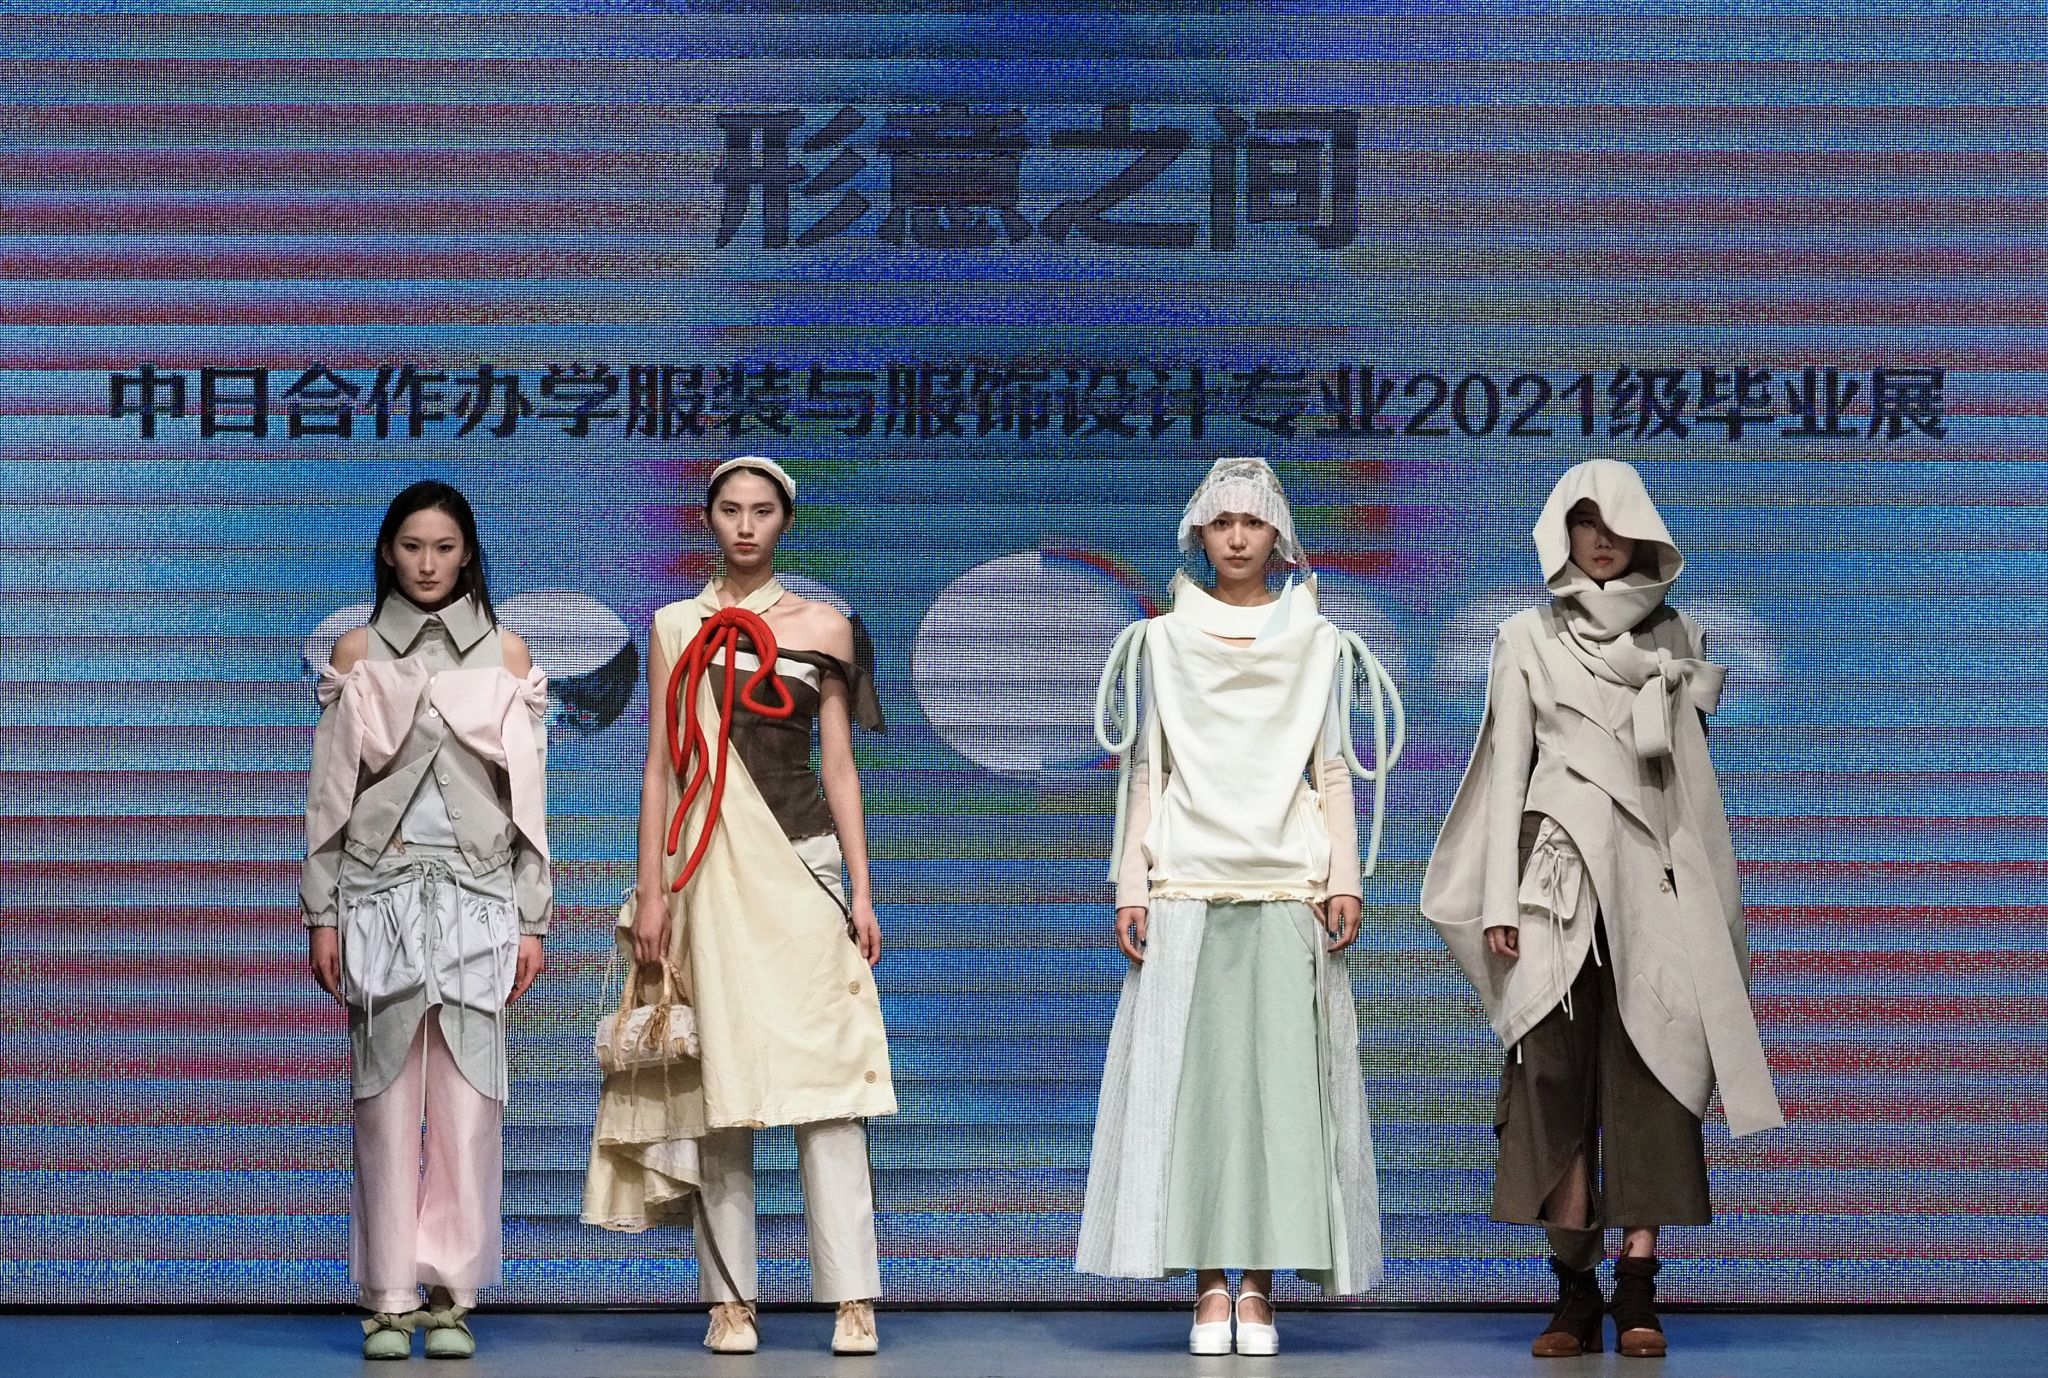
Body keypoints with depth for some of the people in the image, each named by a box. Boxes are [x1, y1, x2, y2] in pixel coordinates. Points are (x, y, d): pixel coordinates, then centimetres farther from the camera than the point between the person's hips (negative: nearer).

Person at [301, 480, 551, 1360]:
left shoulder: (504, 656, 9)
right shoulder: (357, 654, 8)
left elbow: (529, 795, 7)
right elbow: (328, 792, 7)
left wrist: (532, 919, 2)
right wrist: (321, 914, 0)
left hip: (476, 895, 0)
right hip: (381, 892, 0)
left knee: (469, 1103, -5)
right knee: (386, 1099, -3)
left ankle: (452, 1294, 1)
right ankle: (389, 1299, 1)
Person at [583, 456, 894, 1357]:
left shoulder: (822, 627, 8)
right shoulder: (676, 629, 9)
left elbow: (839, 766, 8)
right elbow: (661, 765, 8)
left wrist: (861, 890, 1)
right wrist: (652, 892, 1)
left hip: (802, 868, -1)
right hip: (708, 873, 1)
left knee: (825, 1080, -8)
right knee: (715, 1083, 0)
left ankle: (852, 1298, -9)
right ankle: (731, 1298, 4)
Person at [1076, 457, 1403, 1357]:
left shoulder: (1314, 643, 11)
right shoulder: (1163, 642, 12)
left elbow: (1331, 774, 9)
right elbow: (1145, 772, 11)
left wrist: (1344, 880, -2)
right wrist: (1131, 889, 3)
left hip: (1287, 887, 0)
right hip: (1187, 890, 0)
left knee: (1280, 1077, -6)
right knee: (1189, 1078, -6)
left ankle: (1259, 1285, -5)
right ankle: (1209, 1285, -5)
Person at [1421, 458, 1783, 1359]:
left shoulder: (1675, 637, 14)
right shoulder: (1528, 639, 10)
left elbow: (1692, 768, 14)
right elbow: (1507, 768, 6)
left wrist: (1710, 902, 8)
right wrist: (1500, 902, -2)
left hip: (1653, 872, 1)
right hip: (1559, 868, -1)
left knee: (1647, 1068, -7)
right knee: (1557, 1072, -6)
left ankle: (1638, 1289, -10)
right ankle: (1574, 1292, -6)